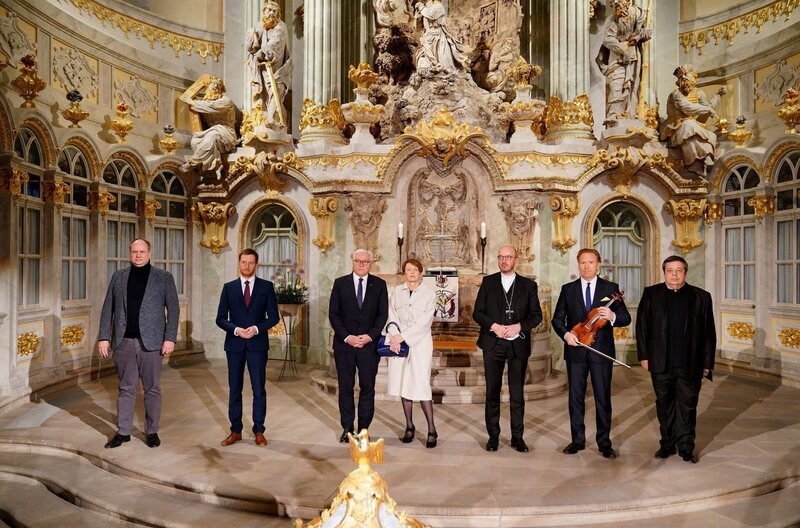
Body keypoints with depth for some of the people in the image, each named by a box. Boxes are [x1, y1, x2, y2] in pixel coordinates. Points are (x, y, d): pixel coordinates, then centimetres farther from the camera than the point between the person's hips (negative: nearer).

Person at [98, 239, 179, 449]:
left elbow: (173, 310, -2)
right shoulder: (118, 276, 9)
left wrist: (170, 338, -9)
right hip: (123, 341, 2)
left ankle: (152, 431, 17)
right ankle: (123, 432, 20)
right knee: (126, 388, 10)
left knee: (152, 389, 6)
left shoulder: (164, 277, 2)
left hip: (151, 342, -2)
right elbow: (108, 309, 9)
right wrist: (104, 337, 1)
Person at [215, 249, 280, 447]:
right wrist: (235, 329, -12)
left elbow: (274, 316, 1)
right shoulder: (229, 287, 8)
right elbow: (220, 318, 4)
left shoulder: (266, 286, 4)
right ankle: (236, 431, 18)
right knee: (234, 389, 8)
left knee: (259, 389, 1)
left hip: (257, 343, -1)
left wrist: (257, 328, -14)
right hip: (234, 344, 2)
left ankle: (259, 431, 11)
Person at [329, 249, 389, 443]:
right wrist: (346, 337, -10)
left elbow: (383, 314, 2)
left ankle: (364, 428, 16)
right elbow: (333, 313, 1)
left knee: (368, 387, 4)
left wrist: (369, 336, -10)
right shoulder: (340, 283, 5)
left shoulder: (379, 284, 6)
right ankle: (347, 428, 17)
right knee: (345, 387, 6)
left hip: (369, 343, 0)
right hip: (344, 343, 0)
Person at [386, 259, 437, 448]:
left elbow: (424, 321, -8)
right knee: (404, 383, 6)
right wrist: (394, 336, -12)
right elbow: (391, 315, 4)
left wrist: (403, 337, -13)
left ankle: (432, 430, 3)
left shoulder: (429, 293, 0)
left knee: (421, 385, -8)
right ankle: (409, 427, 19)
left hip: (420, 342, -3)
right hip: (399, 342, 3)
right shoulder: (396, 291, 9)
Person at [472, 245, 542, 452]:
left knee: (517, 393, 5)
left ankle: (517, 437, 17)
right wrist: (494, 326, -13)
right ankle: (493, 436, 16)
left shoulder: (528, 285, 6)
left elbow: (537, 316, 4)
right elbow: (477, 313, 3)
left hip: (518, 345, 0)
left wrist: (518, 327, -13)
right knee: (492, 391, 5)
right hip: (493, 344, 0)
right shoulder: (488, 282, 7)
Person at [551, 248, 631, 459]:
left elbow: (626, 318, 0)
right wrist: (565, 333, -13)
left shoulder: (611, 288, 3)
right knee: (575, 397, 8)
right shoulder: (568, 289, 6)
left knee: (603, 398, 5)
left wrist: (612, 316, -22)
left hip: (602, 351, -1)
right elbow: (557, 318, 6)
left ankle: (604, 442, 19)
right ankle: (577, 440, 22)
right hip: (575, 351, 1)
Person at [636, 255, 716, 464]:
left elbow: (709, 333, 3)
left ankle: (686, 447, 20)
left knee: (687, 406, 7)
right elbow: (641, 326, 3)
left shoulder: (701, 296, 2)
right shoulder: (651, 294, 3)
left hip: (690, 365, -1)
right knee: (664, 406, 12)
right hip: (661, 364, 1)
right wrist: (644, 356, -1)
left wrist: (707, 363, 1)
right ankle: (667, 444, 25)